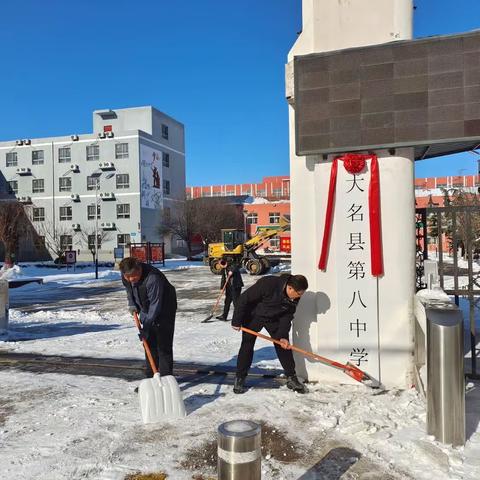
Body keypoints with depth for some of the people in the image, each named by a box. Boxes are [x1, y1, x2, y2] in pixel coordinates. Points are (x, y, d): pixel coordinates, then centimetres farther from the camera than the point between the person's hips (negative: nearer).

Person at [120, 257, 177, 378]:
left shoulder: (153, 278, -37)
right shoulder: (125, 276, -13)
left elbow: (155, 305, -34)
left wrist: (146, 327, -33)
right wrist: (132, 304, 0)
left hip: (164, 310, -7)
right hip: (146, 311, 7)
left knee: (163, 346, -8)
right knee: (149, 344, 12)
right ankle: (151, 377, 22)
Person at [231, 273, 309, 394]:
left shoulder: (294, 298, -19)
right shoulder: (267, 284, -37)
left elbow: (287, 317, -9)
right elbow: (244, 299, -29)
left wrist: (282, 336, -22)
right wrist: (237, 321, -22)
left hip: (274, 318, 4)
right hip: (253, 316, -4)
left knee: (283, 346, -1)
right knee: (247, 346, -3)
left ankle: (291, 378, 10)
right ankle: (240, 379, 11)